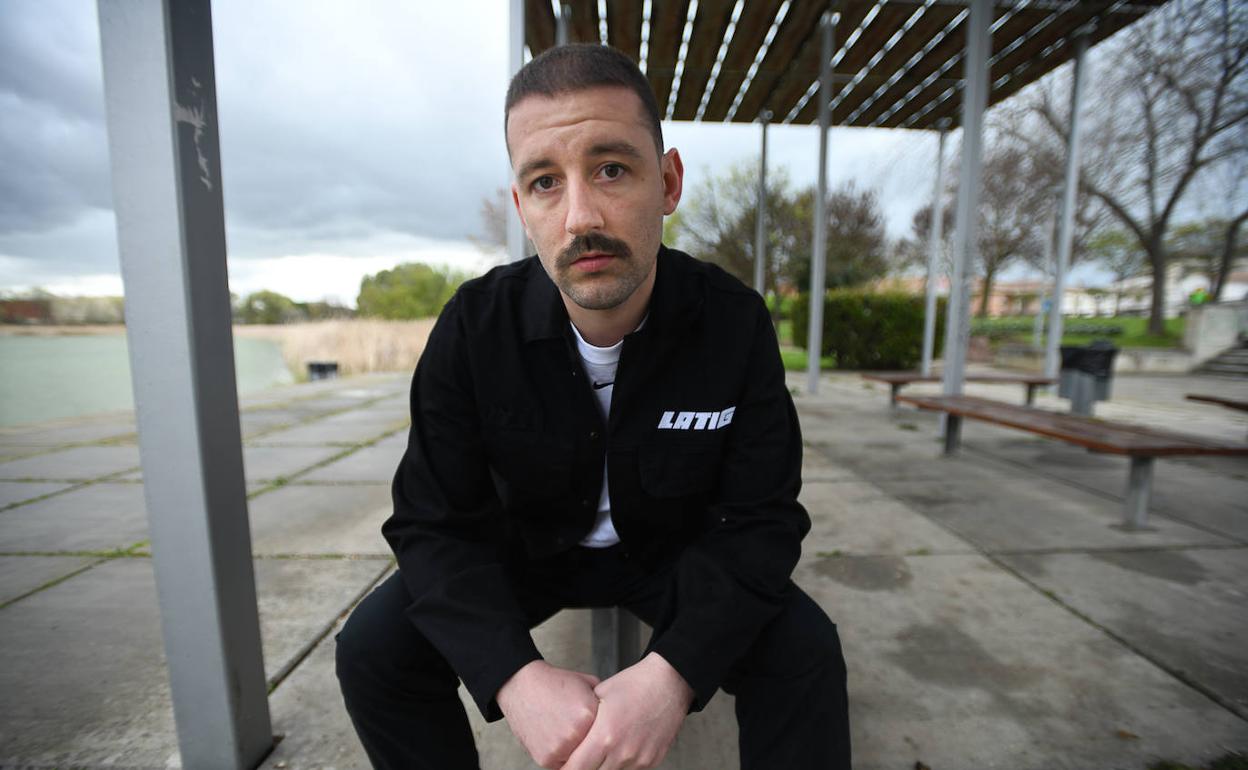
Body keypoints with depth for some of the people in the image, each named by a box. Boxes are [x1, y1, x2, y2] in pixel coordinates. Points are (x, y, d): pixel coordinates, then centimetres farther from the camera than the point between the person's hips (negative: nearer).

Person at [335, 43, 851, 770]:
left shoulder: (735, 322, -21)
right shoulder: (474, 327, -19)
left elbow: (758, 519, -19)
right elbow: (437, 522, -17)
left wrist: (673, 671, -34)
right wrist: (514, 675, -32)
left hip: (673, 552, 0)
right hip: (526, 550, 1)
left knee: (805, 651, -21)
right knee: (374, 649, -16)